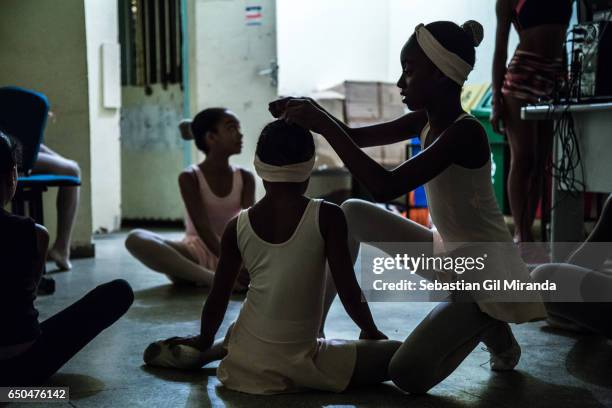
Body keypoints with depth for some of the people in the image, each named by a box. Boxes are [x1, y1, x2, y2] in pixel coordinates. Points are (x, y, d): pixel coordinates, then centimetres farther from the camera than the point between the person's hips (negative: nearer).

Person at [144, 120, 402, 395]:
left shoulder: (238, 226, -1)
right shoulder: (327, 216, -12)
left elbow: (217, 300, 6)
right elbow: (349, 291, -10)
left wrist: (203, 343, 25)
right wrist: (371, 331, 9)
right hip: (296, 365, -6)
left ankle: (196, 355, 15)